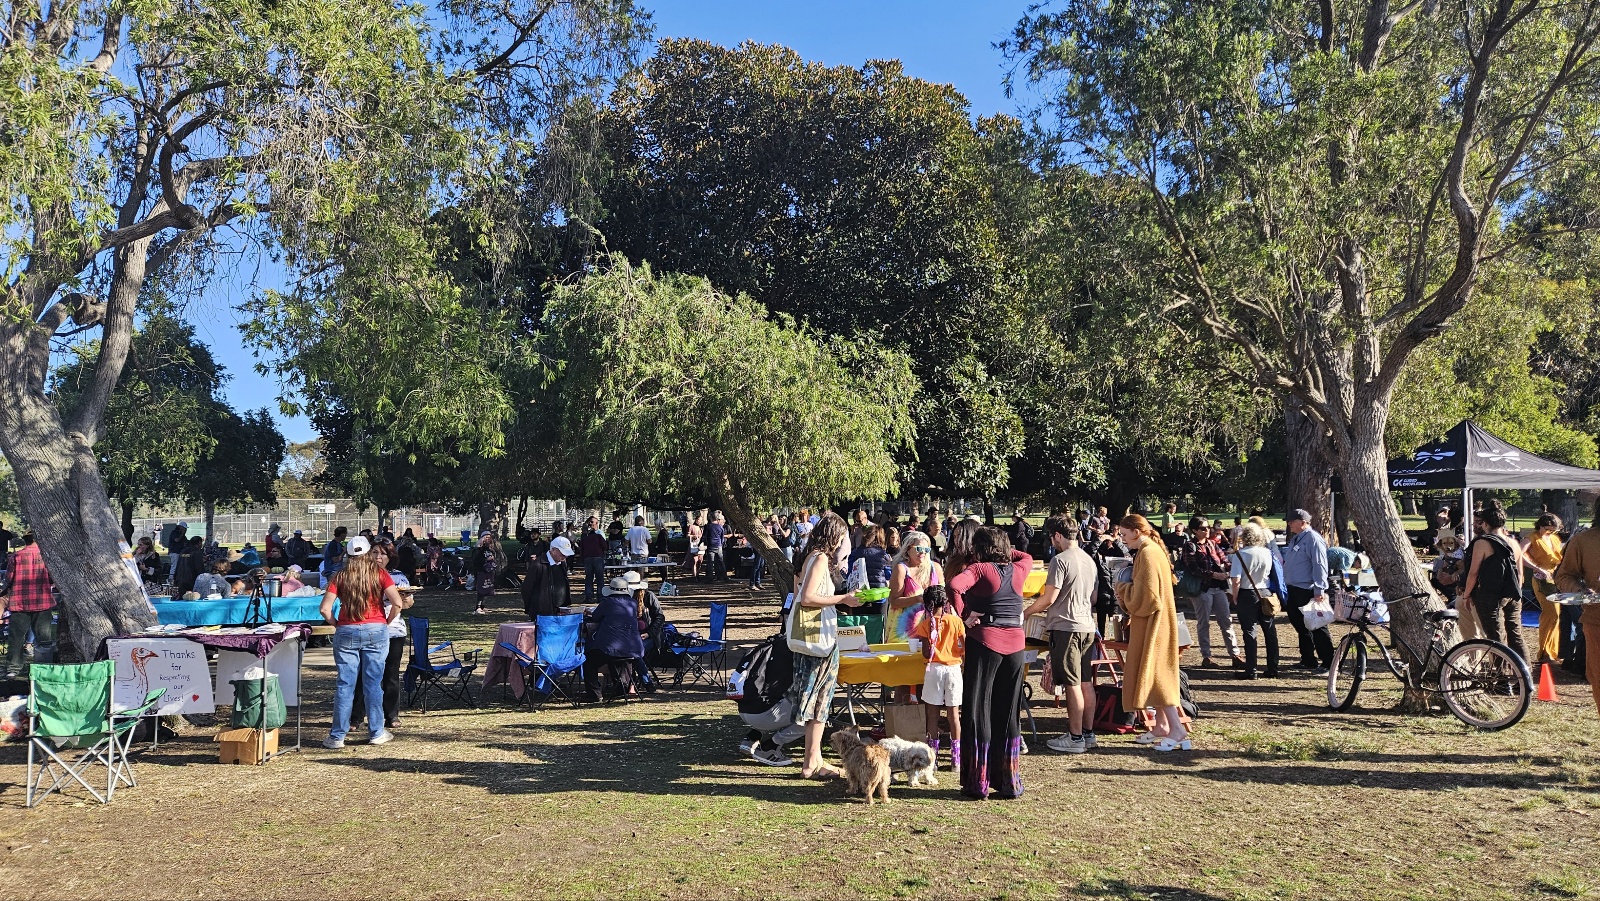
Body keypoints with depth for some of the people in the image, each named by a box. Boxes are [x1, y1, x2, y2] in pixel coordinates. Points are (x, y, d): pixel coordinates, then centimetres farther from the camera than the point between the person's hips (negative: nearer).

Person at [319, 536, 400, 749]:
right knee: (373, 683, 6)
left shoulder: (340, 576, 3)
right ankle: (377, 732, 12)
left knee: (345, 684, 5)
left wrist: (336, 625, 10)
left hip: (346, 632, 1)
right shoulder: (379, 573, 0)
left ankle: (337, 736, 8)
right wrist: (387, 621, 6)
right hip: (376, 631, -1)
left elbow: (325, 608, -5)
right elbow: (397, 603, -9)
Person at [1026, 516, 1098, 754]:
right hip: (1087, 626, 8)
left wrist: (1026, 613, 2)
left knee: (1072, 685, -4)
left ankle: (1075, 738, 1)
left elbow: (1048, 599, -14)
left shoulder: (1061, 560, -13)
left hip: (1066, 627, -8)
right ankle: (1088, 733, 19)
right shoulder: (1090, 560, 12)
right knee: (1086, 682, 12)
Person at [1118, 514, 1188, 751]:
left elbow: (1147, 594, -22)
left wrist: (1128, 600, -5)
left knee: (1154, 673, -8)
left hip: (1152, 622, -10)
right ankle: (1161, 726, 18)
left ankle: (1178, 729, -9)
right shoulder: (1152, 550, 13)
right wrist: (1131, 600, 7)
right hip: (1152, 621, 10)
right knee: (1155, 672, 13)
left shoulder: (1147, 553, -18)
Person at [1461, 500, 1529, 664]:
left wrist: (1466, 595, 0)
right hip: (1514, 598, 7)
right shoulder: (1514, 543, 10)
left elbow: (1473, 573, -11)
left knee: (1497, 641, -2)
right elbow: (1520, 573, 16)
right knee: (1516, 639, 13)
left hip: (1491, 598, -6)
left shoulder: (1482, 543, -11)